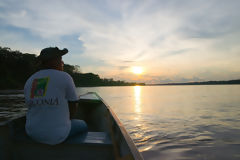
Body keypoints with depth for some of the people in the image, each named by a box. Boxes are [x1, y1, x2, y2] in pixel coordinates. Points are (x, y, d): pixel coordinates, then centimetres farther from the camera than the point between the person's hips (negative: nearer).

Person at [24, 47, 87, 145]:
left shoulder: (29, 81, 4)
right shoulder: (65, 77, -14)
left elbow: (32, 108, 10)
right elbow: (73, 106, -8)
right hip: (57, 134, -6)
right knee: (82, 125, 24)